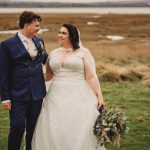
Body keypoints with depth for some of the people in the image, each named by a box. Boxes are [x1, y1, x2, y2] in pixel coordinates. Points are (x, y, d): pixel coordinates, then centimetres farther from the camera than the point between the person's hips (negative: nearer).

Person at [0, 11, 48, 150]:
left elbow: (45, 59, 21)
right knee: (17, 127, -3)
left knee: (33, 127, 12)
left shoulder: (39, 41, 7)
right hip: (18, 95, -4)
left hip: (37, 93, 5)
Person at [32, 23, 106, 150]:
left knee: (80, 132, -7)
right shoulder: (53, 53, 13)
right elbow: (48, 76, 21)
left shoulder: (83, 52, 1)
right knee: (55, 132, 0)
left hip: (78, 97, -4)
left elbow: (91, 77, -3)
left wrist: (99, 96, -10)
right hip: (57, 98, 4)